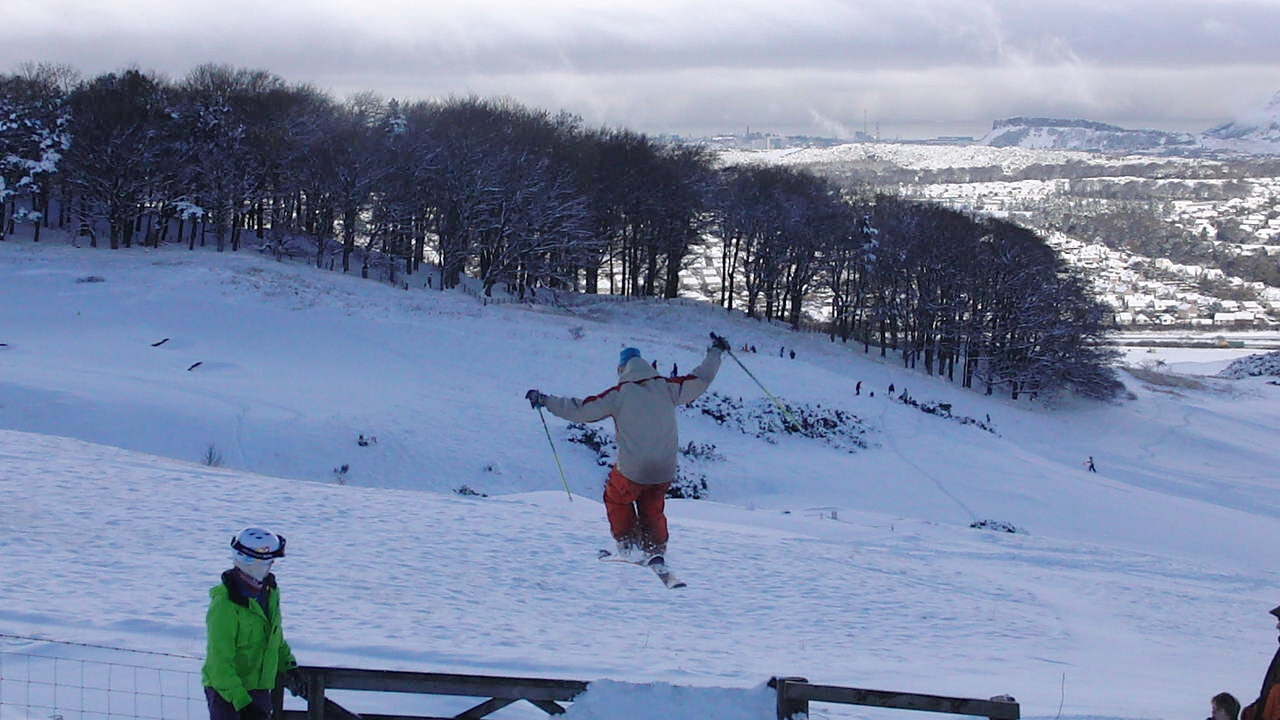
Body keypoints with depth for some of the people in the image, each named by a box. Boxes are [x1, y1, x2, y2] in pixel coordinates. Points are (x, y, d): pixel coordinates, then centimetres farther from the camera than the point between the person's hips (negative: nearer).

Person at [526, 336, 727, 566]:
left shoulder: (619, 394, -8)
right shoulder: (665, 388, 0)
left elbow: (581, 410, -7)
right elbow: (700, 380, 9)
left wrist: (545, 400, 3)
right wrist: (716, 352, 24)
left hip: (632, 471, -3)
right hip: (664, 471, 3)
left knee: (616, 500, 25)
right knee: (652, 510, 27)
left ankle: (630, 546, 23)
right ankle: (656, 551, 20)